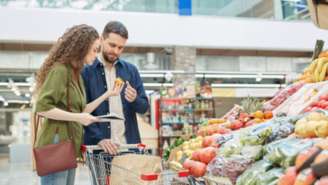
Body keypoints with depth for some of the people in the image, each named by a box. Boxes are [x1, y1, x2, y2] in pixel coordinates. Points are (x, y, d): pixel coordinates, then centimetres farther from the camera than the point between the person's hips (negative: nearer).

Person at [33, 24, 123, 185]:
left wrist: (107, 94, 12)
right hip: (56, 145, -9)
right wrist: (77, 118, -18)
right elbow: (42, 107, -19)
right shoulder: (59, 69, -12)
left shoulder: (76, 73, 15)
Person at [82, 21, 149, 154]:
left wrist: (135, 99, -13)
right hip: (97, 146, -3)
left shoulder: (131, 70, 7)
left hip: (129, 144, 3)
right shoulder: (86, 70, -4)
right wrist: (99, 138, -19)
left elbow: (144, 107, 8)